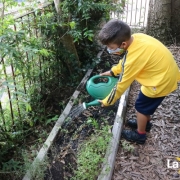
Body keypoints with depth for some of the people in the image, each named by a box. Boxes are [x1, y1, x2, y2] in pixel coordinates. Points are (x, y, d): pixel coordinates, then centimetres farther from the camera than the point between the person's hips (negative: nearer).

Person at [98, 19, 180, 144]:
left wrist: (107, 101, -7)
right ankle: (145, 123, 48)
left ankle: (140, 135, 30)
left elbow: (121, 85, -20)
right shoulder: (136, 37, -10)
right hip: (167, 72, 8)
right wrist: (113, 71, 12)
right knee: (147, 103, 26)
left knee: (142, 106, 11)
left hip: (162, 80, -8)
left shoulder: (134, 58, -32)